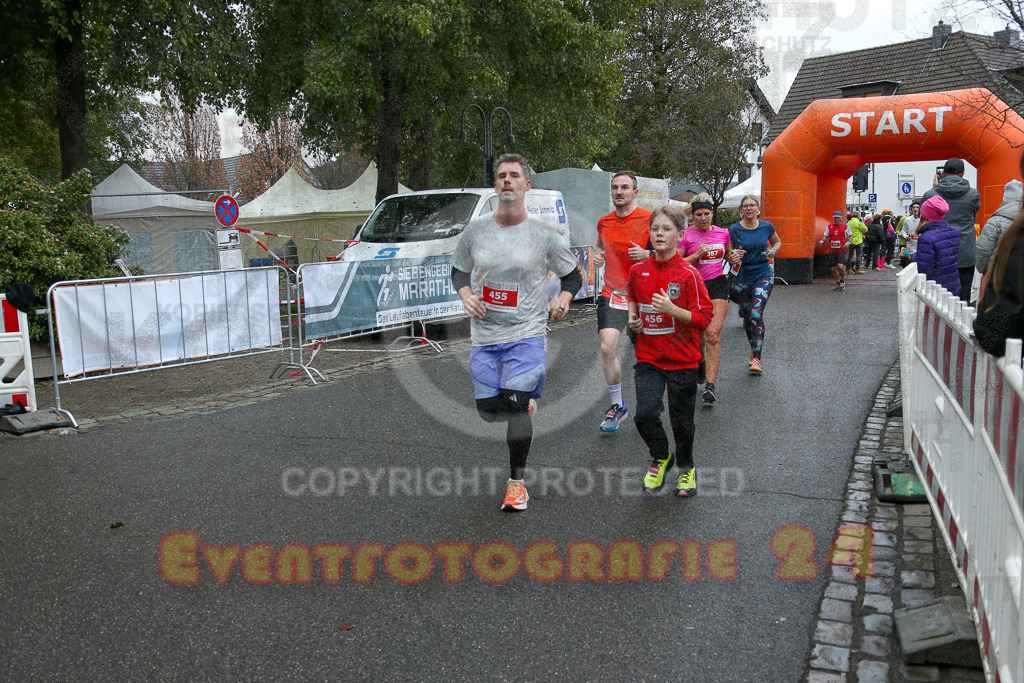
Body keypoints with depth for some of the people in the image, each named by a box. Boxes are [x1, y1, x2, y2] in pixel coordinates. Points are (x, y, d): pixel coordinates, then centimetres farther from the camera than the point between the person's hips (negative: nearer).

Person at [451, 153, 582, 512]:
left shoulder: (544, 235, -3)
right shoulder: (475, 230, 2)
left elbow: (572, 275, 10)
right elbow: (458, 270, 15)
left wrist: (562, 300, -9)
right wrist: (466, 295, -5)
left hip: (527, 334, -3)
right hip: (484, 335, 3)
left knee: (516, 405, -13)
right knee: (488, 410, 5)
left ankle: (517, 481, 7)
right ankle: (527, 406, 41)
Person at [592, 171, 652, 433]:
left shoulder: (649, 219, -5)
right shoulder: (604, 223, 7)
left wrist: (647, 254, -19)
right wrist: (597, 256, 3)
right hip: (612, 294, 2)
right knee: (607, 347, -13)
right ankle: (617, 405, 4)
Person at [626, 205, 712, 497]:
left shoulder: (689, 274, -11)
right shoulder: (639, 270, 2)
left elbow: (705, 317, -12)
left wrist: (672, 309, -23)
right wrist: (633, 315, 6)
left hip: (682, 360, -3)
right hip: (648, 356, 3)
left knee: (682, 420, 8)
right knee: (644, 414, -11)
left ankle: (686, 467, 36)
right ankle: (661, 457, 20)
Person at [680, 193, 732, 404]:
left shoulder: (723, 233, 6)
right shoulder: (685, 235, -4)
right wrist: (697, 255, -19)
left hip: (718, 285, 1)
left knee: (713, 335, -13)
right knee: (698, 335, 11)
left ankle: (710, 385, -18)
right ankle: (700, 364, 44)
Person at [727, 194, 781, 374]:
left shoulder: (766, 226, 0)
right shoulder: (734, 229, -5)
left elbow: (777, 241, 19)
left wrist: (773, 250, -3)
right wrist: (732, 258, -23)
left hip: (763, 275, -1)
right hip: (742, 277, 1)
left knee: (756, 314, -17)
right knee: (747, 317, 11)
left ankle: (756, 359, -14)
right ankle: (753, 349, 36)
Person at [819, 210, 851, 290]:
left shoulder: (845, 226, 0)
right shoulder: (829, 226, 4)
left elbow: (851, 235, 11)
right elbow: (826, 236, 8)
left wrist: (848, 242, -7)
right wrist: (822, 241, -14)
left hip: (842, 250, -3)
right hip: (832, 250, 3)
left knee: (841, 266, -20)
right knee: (833, 269, 3)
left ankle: (842, 280, 6)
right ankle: (838, 283, 25)